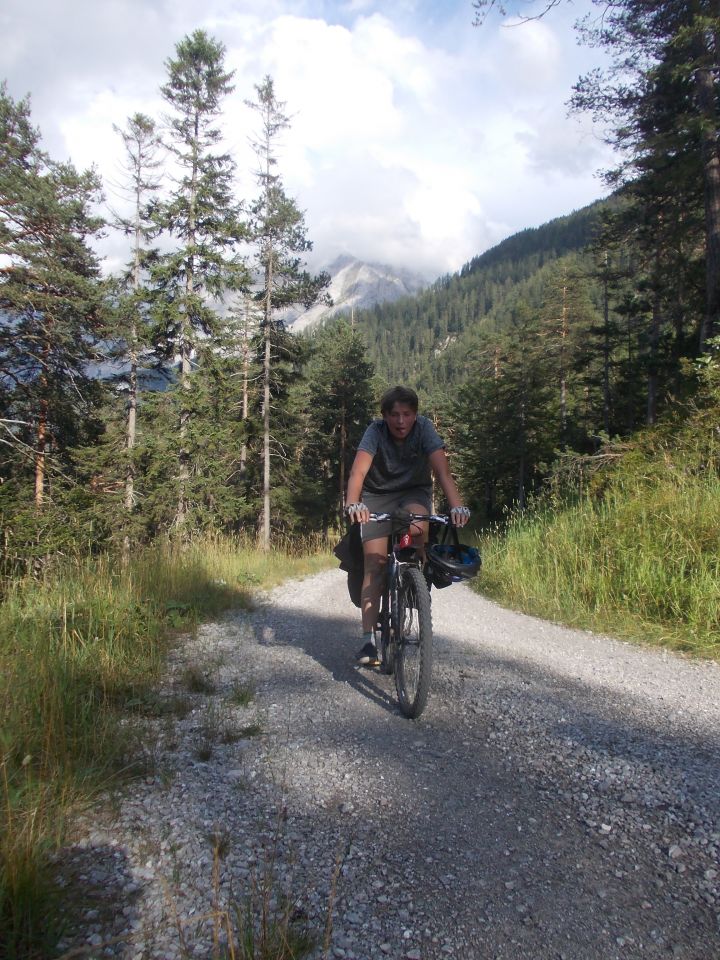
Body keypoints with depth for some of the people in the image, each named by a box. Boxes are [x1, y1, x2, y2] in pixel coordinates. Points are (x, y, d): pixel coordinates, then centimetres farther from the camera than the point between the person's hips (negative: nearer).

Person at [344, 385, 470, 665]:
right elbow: (358, 471, -35)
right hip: (378, 495, 0)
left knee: (417, 530, -35)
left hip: (415, 492, 1)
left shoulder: (424, 428, -20)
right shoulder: (376, 432, -22)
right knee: (374, 565, -11)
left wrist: (456, 506, -46)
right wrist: (352, 504, -54)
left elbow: (442, 471, -30)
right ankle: (368, 641, -8)